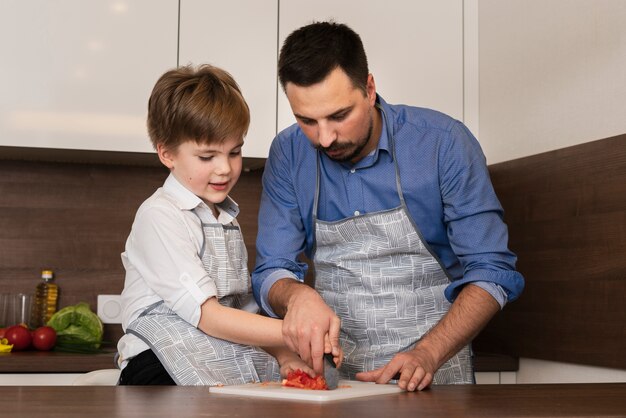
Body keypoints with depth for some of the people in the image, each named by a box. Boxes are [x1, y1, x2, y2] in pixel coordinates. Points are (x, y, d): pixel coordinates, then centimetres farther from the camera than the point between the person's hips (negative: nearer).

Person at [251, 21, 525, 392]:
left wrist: (427, 355, -21)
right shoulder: (288, 155, 0)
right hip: (332, 372, 2)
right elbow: (271, 274, 3)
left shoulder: (443, 142, -9)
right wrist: (298, 296, -20)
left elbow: (491, 272, -8)